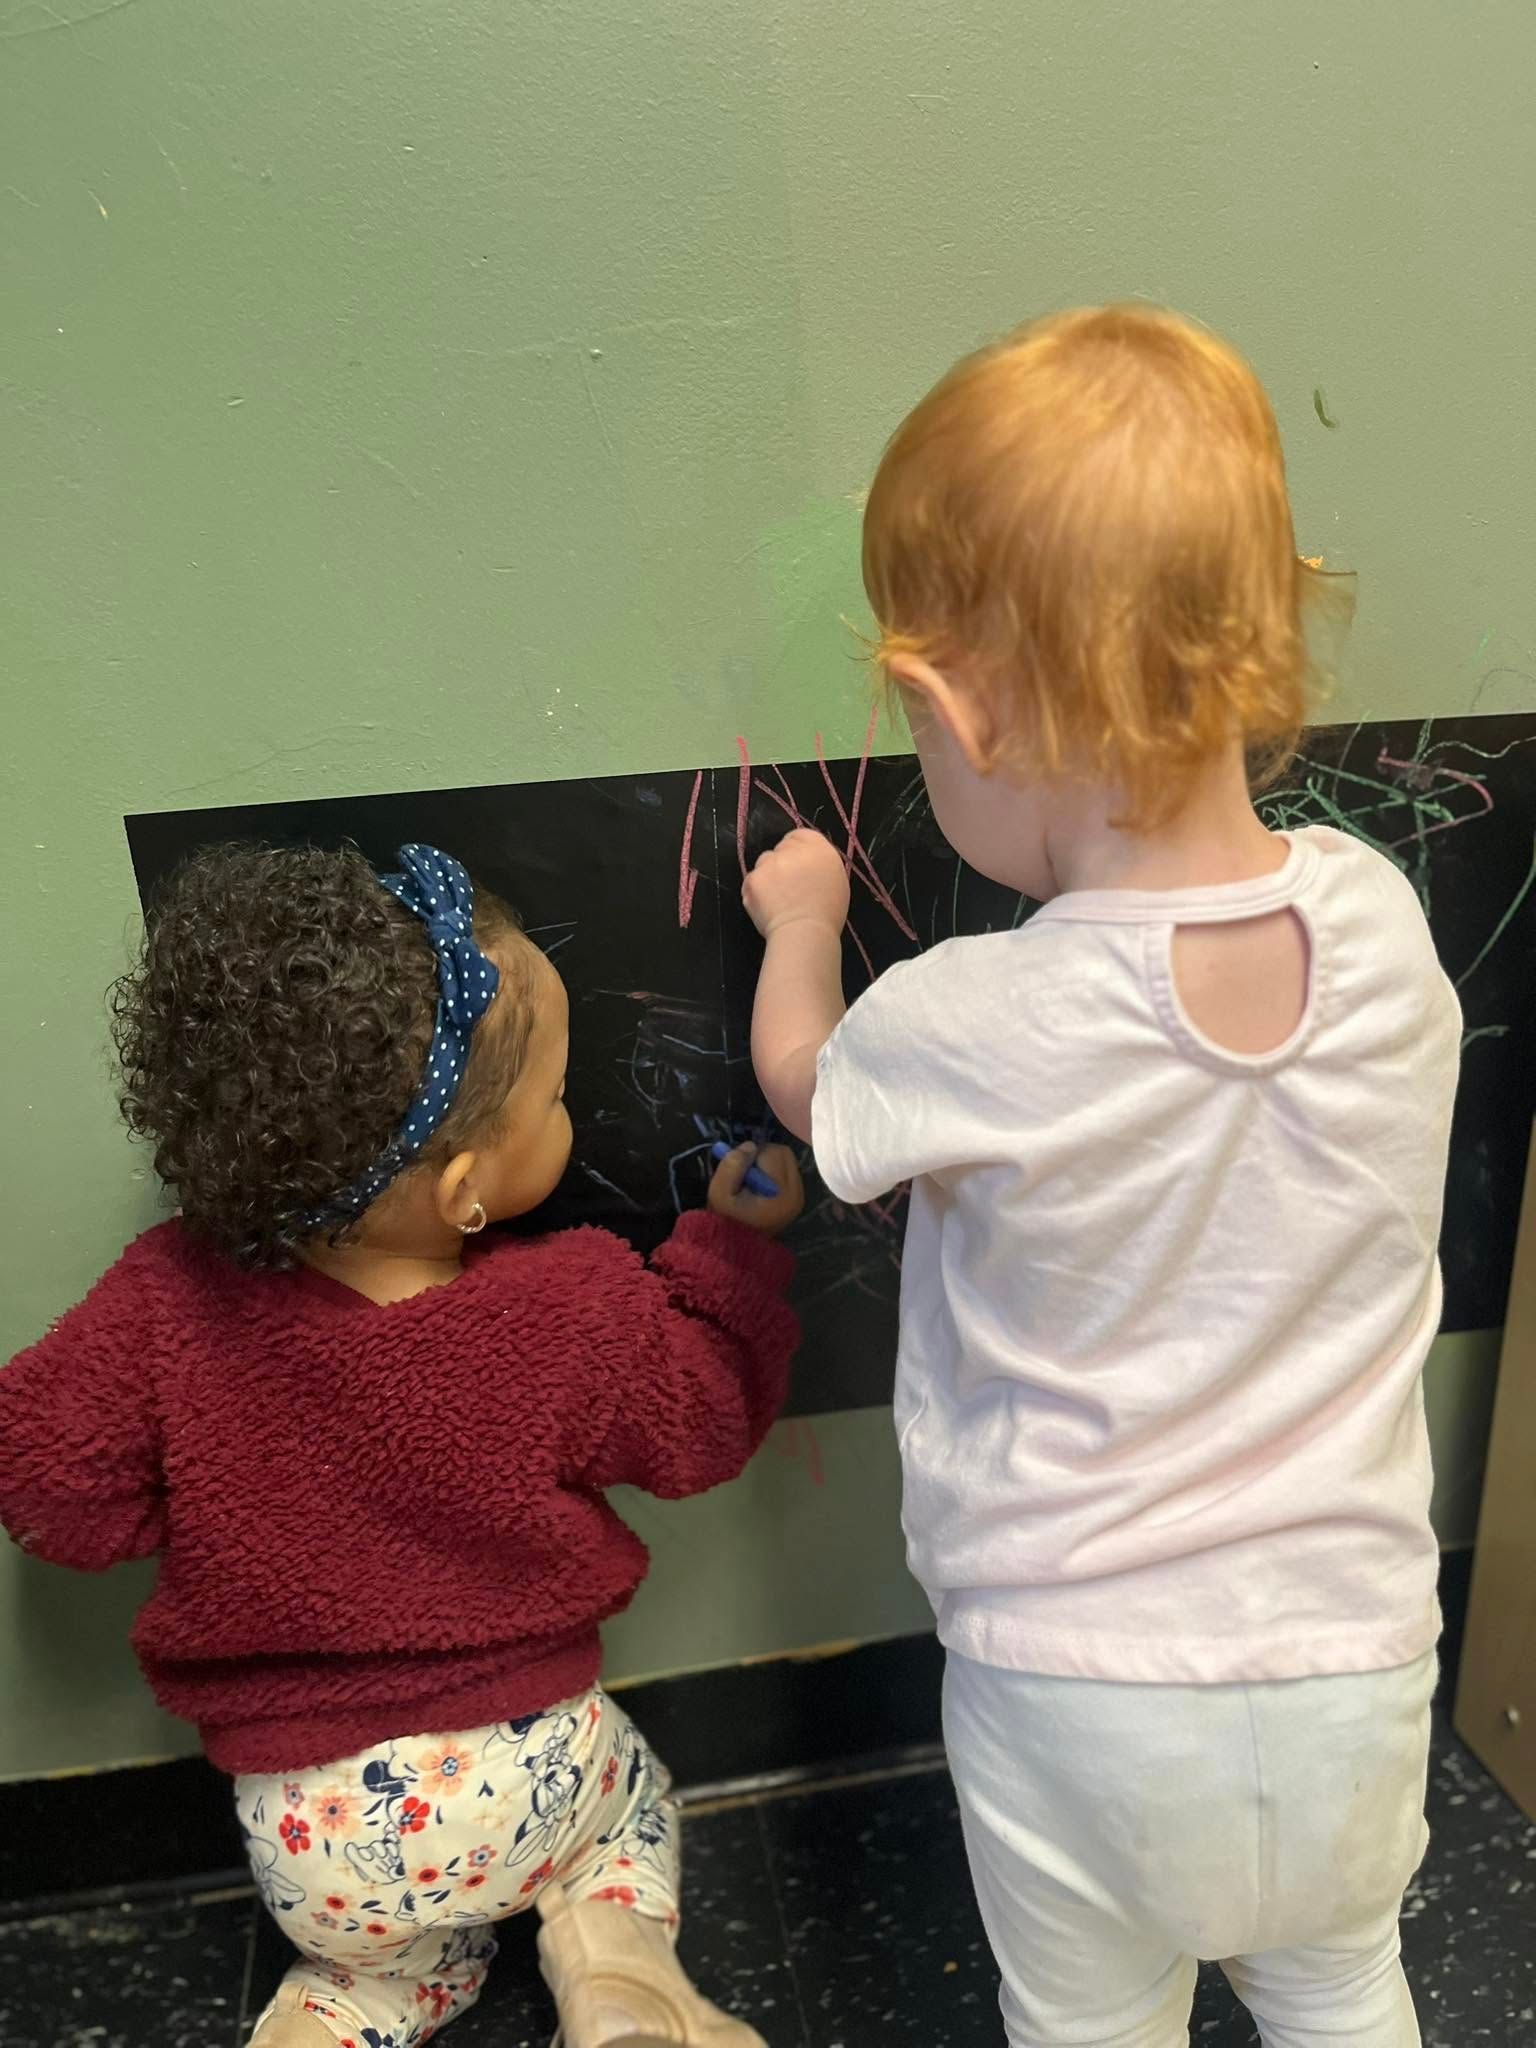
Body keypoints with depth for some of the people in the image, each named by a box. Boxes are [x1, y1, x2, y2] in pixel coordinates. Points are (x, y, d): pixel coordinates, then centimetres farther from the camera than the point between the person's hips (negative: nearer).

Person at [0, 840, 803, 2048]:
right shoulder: (581, 1313, -21)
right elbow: (710, 1420, -4)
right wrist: (738, 1246, 7)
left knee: (405, 1950, 35)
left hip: (310, 1825, 3)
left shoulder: (167, 1303, -20)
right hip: (530, 1779, -2)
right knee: (634, 1805, 33)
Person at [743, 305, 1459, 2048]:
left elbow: (805, 1082, -4)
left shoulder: (968, 1032, -29)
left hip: (1077, 1684, -3)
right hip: (1353, 1657, 4)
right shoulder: (1384, 922, -19)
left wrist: (799, 923, 13)